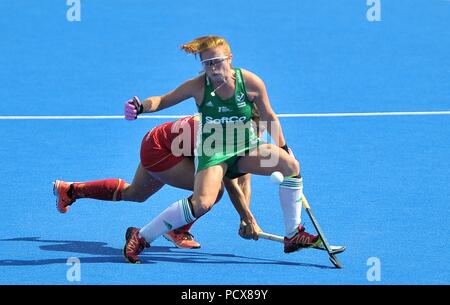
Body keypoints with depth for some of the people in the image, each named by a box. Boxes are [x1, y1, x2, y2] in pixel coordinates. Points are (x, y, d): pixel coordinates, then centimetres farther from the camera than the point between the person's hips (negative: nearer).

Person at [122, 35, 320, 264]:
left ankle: (293, 236, -8)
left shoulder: (251, 83, -14)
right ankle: (140, 237, -15)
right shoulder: (198, 86, -16)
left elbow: (269, 117, 2)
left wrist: (283, 148, 7)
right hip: (212, 151, -3)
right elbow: (162, 101, -4)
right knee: (202, 203, -29)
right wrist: (141, 107, -25)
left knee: (290, 165, -21)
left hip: (246, 149, 3)